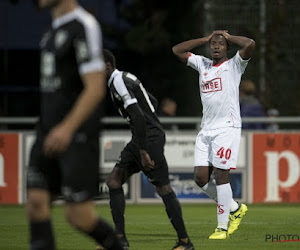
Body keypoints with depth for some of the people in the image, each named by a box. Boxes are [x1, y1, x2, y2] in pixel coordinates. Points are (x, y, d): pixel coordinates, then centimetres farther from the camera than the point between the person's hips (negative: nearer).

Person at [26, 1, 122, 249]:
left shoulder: (84, 26, -14)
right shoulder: (55, 30, 14)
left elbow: (96, 89, -20)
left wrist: (68, 128, -30)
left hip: (77, 136, -8)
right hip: (49, 134, 8)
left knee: (78, 216, -6)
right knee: (36, 202, -4)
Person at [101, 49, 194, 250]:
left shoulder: (119, 83, -15)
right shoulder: (125, 78, 16)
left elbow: (138, 116, -24)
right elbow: (153, 102, 26)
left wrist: (143, 152, -25)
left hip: (150, 139, -10)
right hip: (140, 140, 10)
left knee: (164, 189, -6)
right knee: (113, 181, 5)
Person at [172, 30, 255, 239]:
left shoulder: (234, 65, 2)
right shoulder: (203, 64, 18)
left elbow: (250, 44, -15)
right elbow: (177, 50, 22)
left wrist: (229, 37, 2)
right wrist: (205, 39, 16)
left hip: (227, 128, -6)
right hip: (206, 129, 6)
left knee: (221, 175, -10)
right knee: (201, 177, 0)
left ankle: (223, 227, -4)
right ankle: (235, 208, 19)